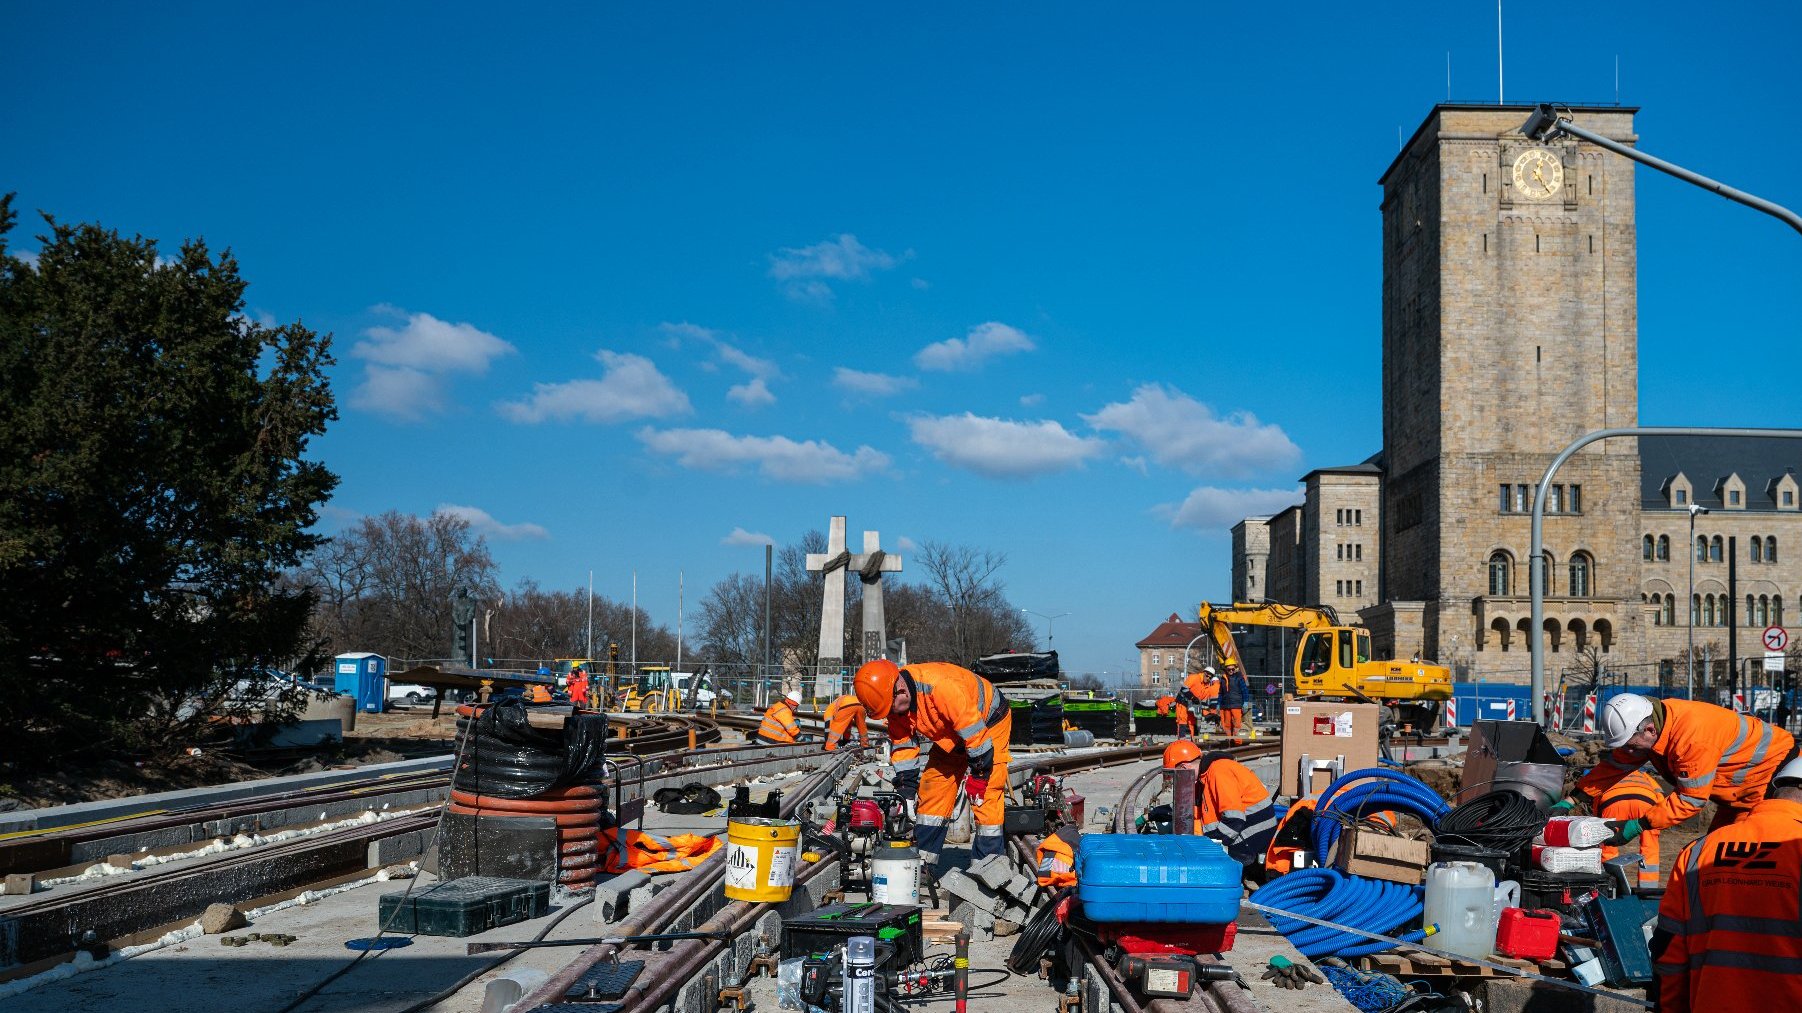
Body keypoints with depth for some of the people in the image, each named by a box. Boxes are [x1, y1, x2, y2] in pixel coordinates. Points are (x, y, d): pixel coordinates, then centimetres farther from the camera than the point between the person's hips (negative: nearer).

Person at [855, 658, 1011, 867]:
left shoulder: (940, 685, -39)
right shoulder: (895, 704, -14)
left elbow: (975, 730, -33)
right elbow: (902, 746, -4)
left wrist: (978, 773, -25)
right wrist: (904, 793, -8)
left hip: (988, 723, -8)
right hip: (950, 736, 8)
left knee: (986, 795, -16)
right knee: (931, 788, 5)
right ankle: (924, 859, 13)